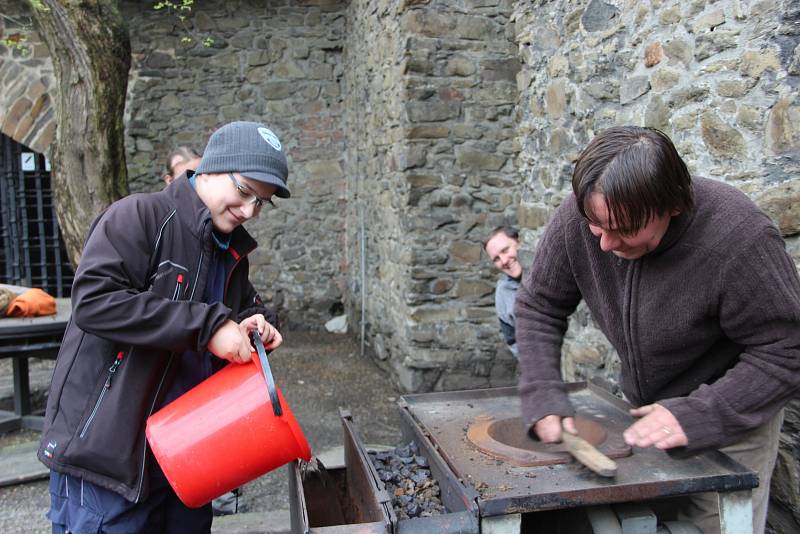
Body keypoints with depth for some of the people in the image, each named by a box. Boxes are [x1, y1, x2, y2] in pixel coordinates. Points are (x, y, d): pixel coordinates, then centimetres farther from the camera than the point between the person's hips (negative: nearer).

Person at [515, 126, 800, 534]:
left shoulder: (739, 238, -32)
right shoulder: (579, 215, -22)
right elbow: (538, 306, -10)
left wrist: (698, 415, -30)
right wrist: (543, 397, -20)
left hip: (730, 416, -3)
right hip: (645, 407, 4)